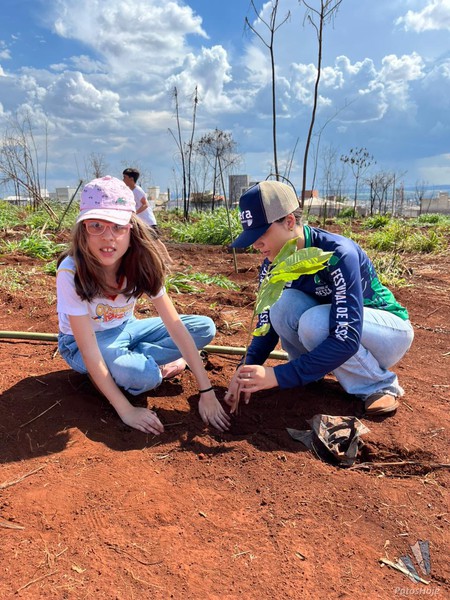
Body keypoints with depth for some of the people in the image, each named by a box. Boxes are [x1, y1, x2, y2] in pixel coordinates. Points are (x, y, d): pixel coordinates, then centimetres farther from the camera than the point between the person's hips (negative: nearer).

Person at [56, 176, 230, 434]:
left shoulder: (142, 263, -20)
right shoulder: (72, 272, -31)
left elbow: (174, 323, -22)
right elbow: (88, 349, -30)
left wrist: (206, 390, -24)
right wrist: (125, 409, -32)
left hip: (125, 329, 5)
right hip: (81, 342, -4)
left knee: (205, 327, -10)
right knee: (143, 375, -36)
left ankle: (135, 360, -6)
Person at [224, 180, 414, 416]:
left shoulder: (338, 254, -32)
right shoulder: (273, 264, -12)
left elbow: (346, 339, -37)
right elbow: (268, 321, -6)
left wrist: (279, 375, -40)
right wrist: (248, 368, -23)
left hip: (389, 328, -4)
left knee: (314, 322, -35)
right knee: (282, 301, -25)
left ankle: (381, 384, -10)